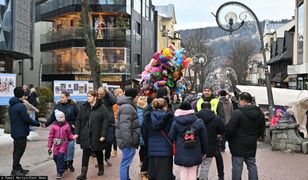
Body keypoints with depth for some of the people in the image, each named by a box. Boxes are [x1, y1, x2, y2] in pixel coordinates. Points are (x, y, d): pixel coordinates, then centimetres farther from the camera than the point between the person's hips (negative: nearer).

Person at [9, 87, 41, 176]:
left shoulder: (11, 106, 9)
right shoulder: (21, 106, -21)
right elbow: (27, 119, -21)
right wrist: (38, 123, -8)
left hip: (15, 131, 9)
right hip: (21, 133, -9)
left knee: (16, 151, 16)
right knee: (19, 151, -1)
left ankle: (18, 168, 26)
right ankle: (15, 170, 5)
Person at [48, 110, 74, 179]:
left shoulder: (66, 125, -4)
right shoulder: (54, 126, -2)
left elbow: (69, 135, 4)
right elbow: (50, 137, 3)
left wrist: (74, 137, -17)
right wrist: (49, 147, 4)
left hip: (63, 144, -2)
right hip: (56, 145, 3)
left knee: (60, 157, -11)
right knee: (56, 157, 9)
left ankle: (59, 172, -2)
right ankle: (61, 168, 31)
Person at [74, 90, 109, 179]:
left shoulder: (102, 107, -7)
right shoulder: (83, 107, 5)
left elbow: (105, 122, -10)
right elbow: (78, 120, 8)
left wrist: (103, 135, -16)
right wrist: (77, 133, 0)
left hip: (97, 135, -2)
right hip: (85, 135, 3)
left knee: (98, 152, 14)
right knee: (85, 154, 0)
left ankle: (101, 169, 34)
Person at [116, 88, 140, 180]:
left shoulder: (128, 106, 17)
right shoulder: (127, 107, -18)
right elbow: (124, 125, -26)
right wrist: (128, 140, -26)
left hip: (128, 139, 11)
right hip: (128, 140, -11)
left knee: (126, 162, 21)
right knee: (126, 162, -5)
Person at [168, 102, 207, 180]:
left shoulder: (176, 122, -6)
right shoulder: (199, 122, -2)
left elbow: (170, 138, -3)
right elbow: (204, 139, 3)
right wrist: (203, 152, 15)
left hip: (181, 154, 0)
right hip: (195, 154, 1)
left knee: (183, 173, 9)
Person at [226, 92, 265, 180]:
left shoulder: (238, 113, -18)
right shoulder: (259, 113, 5)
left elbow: (229, 129, -17)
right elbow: (262, 129, 13)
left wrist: (229, 140, -1)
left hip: (239, 146, -6)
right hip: (252, 145, 6)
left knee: (237, 167, 2)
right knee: (252, 166, 16)